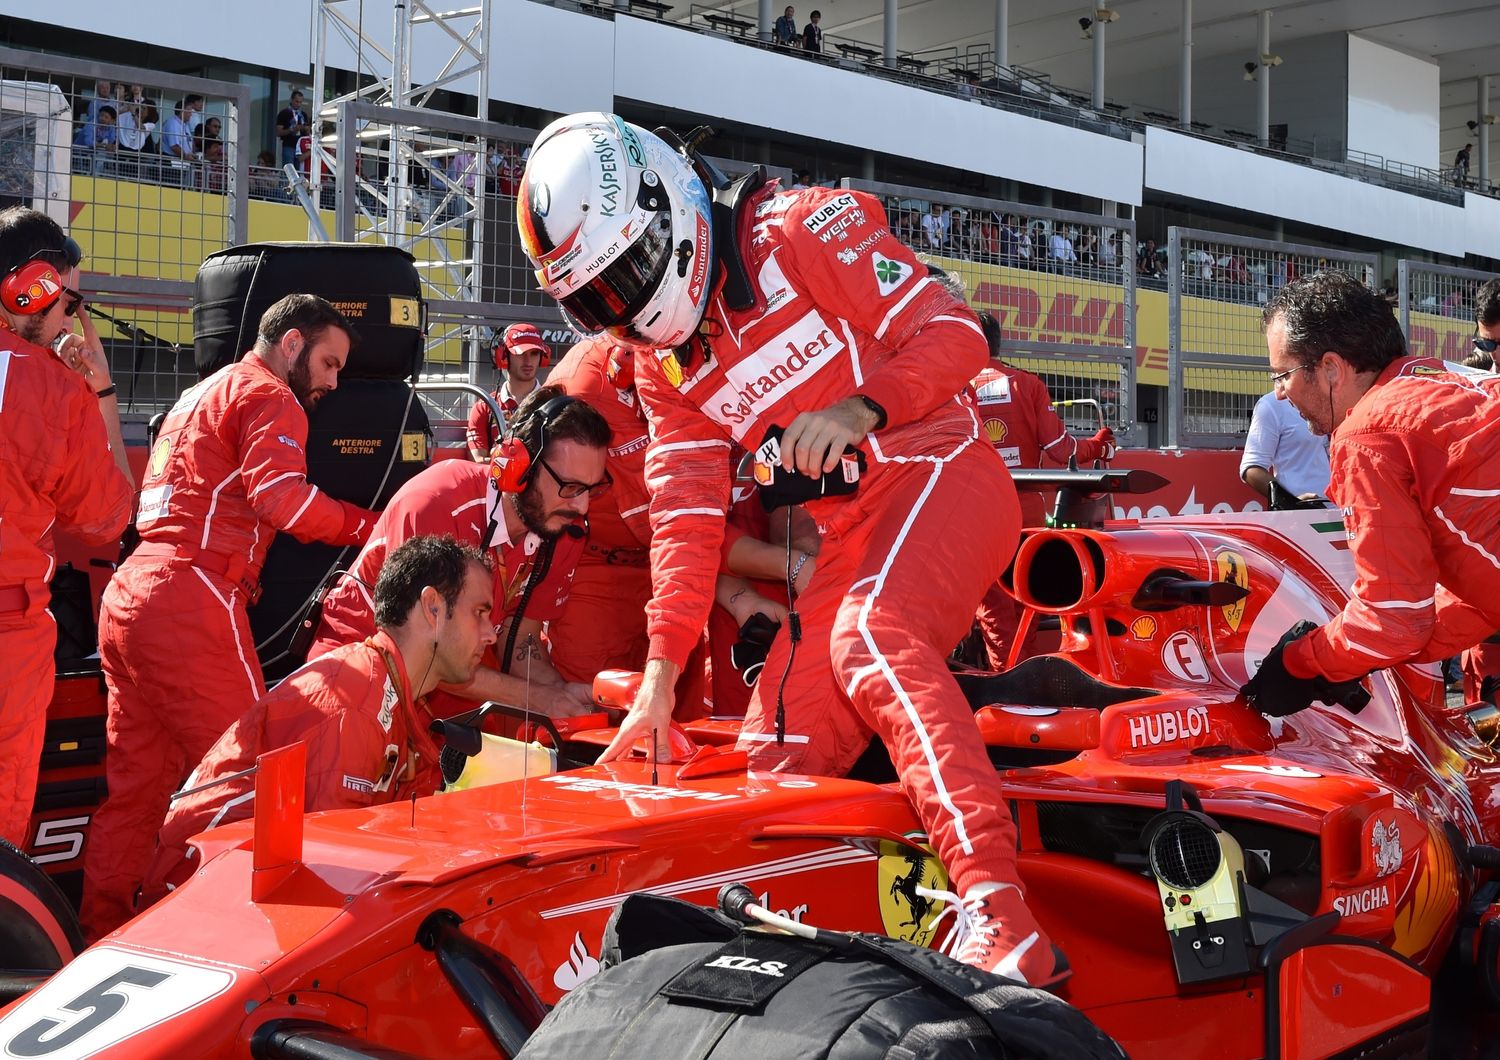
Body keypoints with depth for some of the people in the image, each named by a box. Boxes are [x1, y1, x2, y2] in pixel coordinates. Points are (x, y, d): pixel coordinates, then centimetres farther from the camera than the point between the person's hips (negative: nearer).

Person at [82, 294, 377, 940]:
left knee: (135, 787, 11)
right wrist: (372, 526, -8)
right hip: (190, 599, -9)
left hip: (127, 594, 9)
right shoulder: (269, 396, 0)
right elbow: (282, 496, -15)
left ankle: (101, 938, 15)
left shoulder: (198, 396, 30)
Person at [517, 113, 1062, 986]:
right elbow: (687, 518, 8)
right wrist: (660, 677, 1)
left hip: (942, 476, -7)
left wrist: (860, 407, -29)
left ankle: (1001, 920, -43)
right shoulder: (663, 360, 11)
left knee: (870, 635, -36)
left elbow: (956, 332, -12)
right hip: (849, 536, 8)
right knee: (775, 764, 0)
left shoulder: (801, 231, -8)